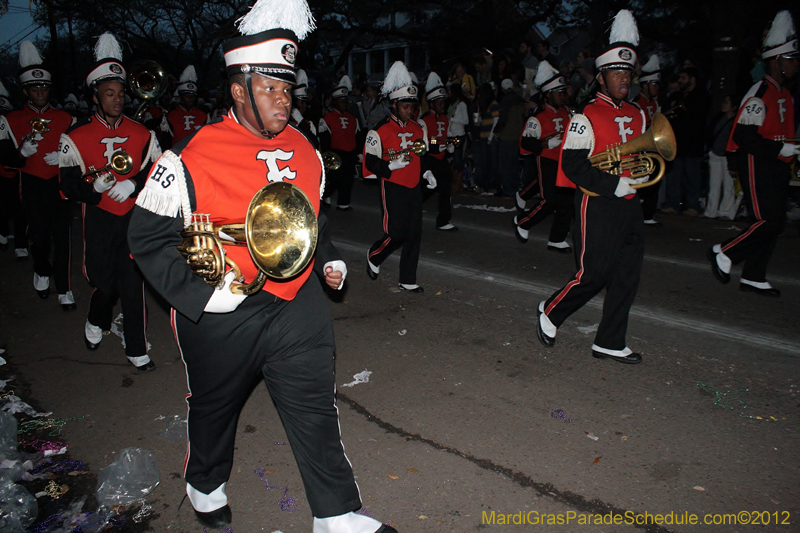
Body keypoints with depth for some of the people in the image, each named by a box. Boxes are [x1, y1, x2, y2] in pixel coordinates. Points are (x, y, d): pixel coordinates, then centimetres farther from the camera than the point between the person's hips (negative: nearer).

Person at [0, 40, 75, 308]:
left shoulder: (65, 118, 8)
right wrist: (22, 153, -19)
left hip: (60, 183, 0)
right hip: (32, 186, 0)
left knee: (62, 235, -5)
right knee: (39, 235, 9)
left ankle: (64, 289, 2)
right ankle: (42, 272, 37)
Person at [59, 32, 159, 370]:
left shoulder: (142, 135, 6)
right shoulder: (76, 138, 1)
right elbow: (68, 187, 1)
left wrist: (134, 185, -12)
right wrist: (92, 187, -19)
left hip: (135, 219, 1)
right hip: (99, 221, -1)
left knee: (132, 285, 0)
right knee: (104, 282, 1)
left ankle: (137, 350, 10)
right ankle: (96, 323, 36)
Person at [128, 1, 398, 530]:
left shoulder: (304, 151, 4)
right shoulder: (191, 158, -15)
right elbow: (148, 236, -10)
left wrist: (328, 259, 6)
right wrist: (198, 292, -18)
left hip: (299, 304, 4)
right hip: (222, 314, -3)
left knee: (316, 407, 5)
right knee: (216, 407, 19)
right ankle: (206, 484, 50)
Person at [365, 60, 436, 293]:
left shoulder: (419, 128, 11)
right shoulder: (380, 131, -8)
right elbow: (370, 162, -8)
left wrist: (427, 173, 6)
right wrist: (392, 165, -22)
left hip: (415, 188, 6)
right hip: (393, 189, -6)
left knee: (414, 235, 5)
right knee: (396, 234, -6)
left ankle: (408, 281, 16)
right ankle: (374, 257, 26)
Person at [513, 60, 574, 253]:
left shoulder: (565, 111, 11)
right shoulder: (538, 117, -13)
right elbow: (525, 143, -16)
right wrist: (548, 144, -23)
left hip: (564, 160, 7)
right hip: (546, 161, -7)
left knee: (567, 201, 2)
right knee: (549, 201, -12)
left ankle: (557, 240, 14)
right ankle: (521, 222, 14)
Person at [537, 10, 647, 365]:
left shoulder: (637, 115, 14)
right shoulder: (586, 118, -9)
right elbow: (573, 166, -15)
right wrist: (615, 185, -20)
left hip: (629, 206, 8)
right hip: (598, 206, -7)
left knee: (627, 276, 7)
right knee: (594, 274, -4)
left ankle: (610, 343, 18)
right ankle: (550, 312, 22)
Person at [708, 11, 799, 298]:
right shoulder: (759, 95, -14)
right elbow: (743, 136, -22)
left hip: (776, 166, 10)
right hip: (758, 166, -10)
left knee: (773, 222, 7)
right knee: (769, 221, -14)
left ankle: (753, 277, 13)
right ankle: (724, 253, 4)